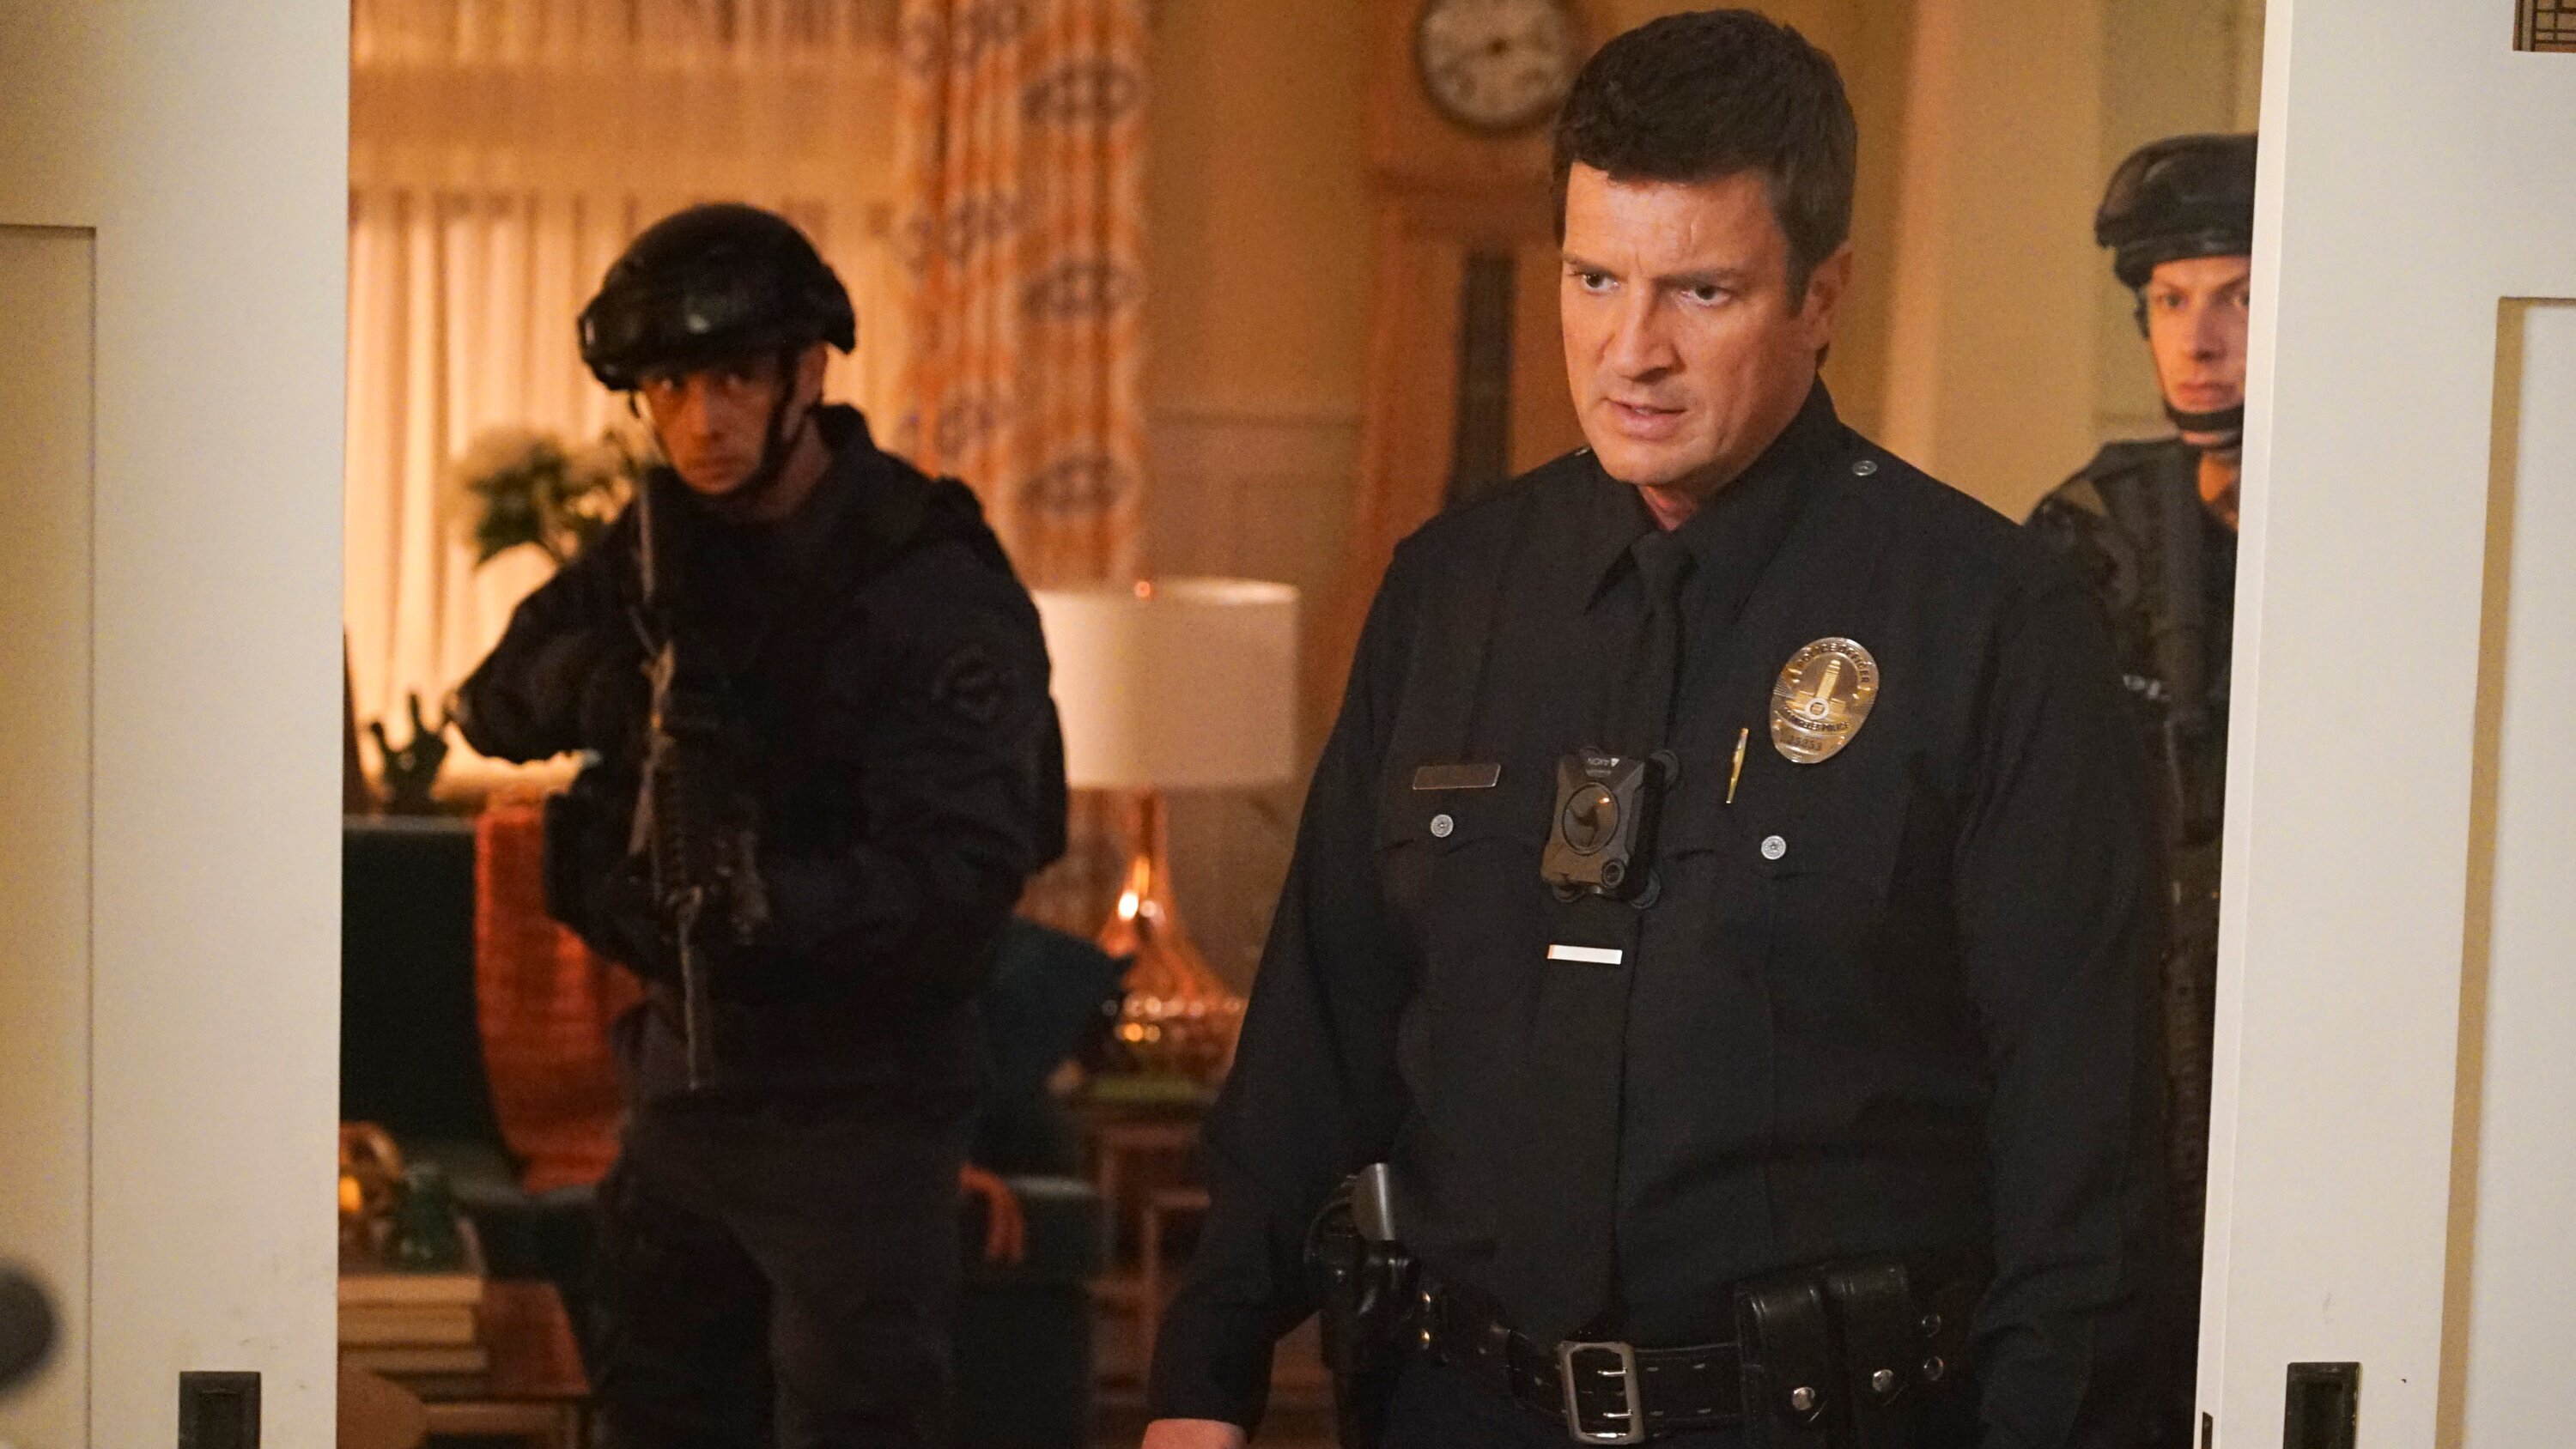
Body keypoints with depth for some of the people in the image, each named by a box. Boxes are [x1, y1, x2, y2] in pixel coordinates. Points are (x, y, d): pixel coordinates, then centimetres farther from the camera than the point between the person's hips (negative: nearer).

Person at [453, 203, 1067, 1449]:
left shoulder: (935, 586, -16)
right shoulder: (662, 542, 7)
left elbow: (959, 873, -24)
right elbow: (493, 704, 5)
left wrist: (764, 898, -39)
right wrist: (584, 683, -17)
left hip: (854, 1102, -7)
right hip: (682, 1075, 7)